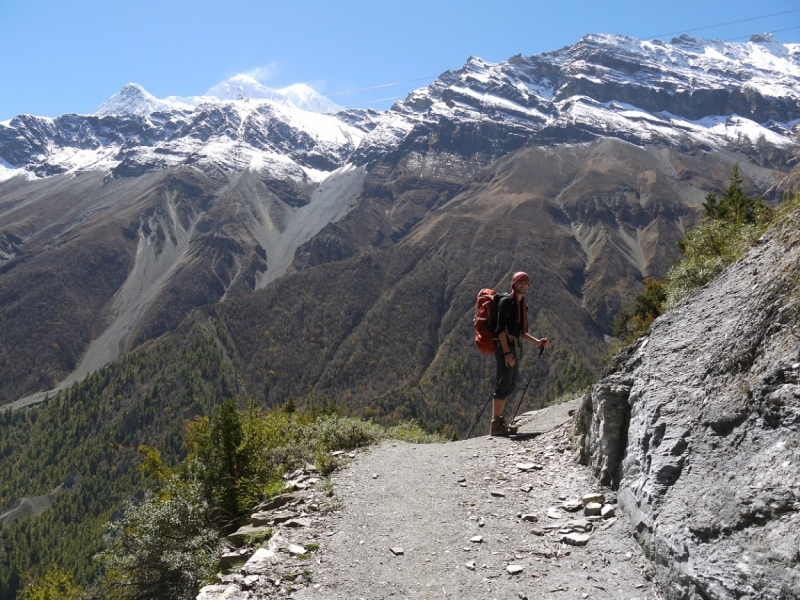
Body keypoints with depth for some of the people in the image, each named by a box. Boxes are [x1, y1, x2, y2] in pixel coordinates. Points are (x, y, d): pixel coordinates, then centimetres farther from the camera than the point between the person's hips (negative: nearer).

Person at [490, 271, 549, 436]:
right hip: (505, 346, -9)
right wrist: (506, 352, -24)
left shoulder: (522, 305, 19)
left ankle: (499, 420, 16)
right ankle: (496, 425, -15)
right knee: (503, 384, -13)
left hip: (515, 348, 9)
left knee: (509, 385, 10)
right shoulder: (506, 301, -7)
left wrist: (538, 342, 18)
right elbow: (501, 328, -16)